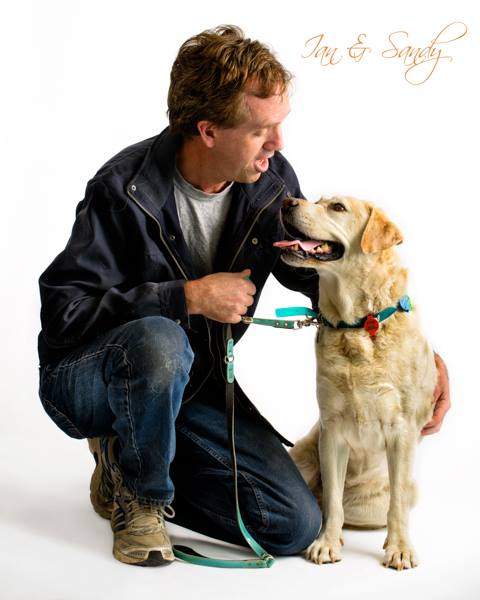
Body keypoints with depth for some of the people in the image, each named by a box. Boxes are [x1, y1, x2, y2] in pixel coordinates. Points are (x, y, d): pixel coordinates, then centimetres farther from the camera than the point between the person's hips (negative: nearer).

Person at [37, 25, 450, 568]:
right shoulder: (125, 189, -23)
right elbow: (61, 310, -25)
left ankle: (134, 455, 12)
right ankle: (136, 490, -10)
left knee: (296, 526, -7)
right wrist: (187, 297, -29)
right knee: (161, 342, -41)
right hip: (87, 377, -5)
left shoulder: (271, 182, -8)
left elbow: (320, 276, 6)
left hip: (193, 383, 5)